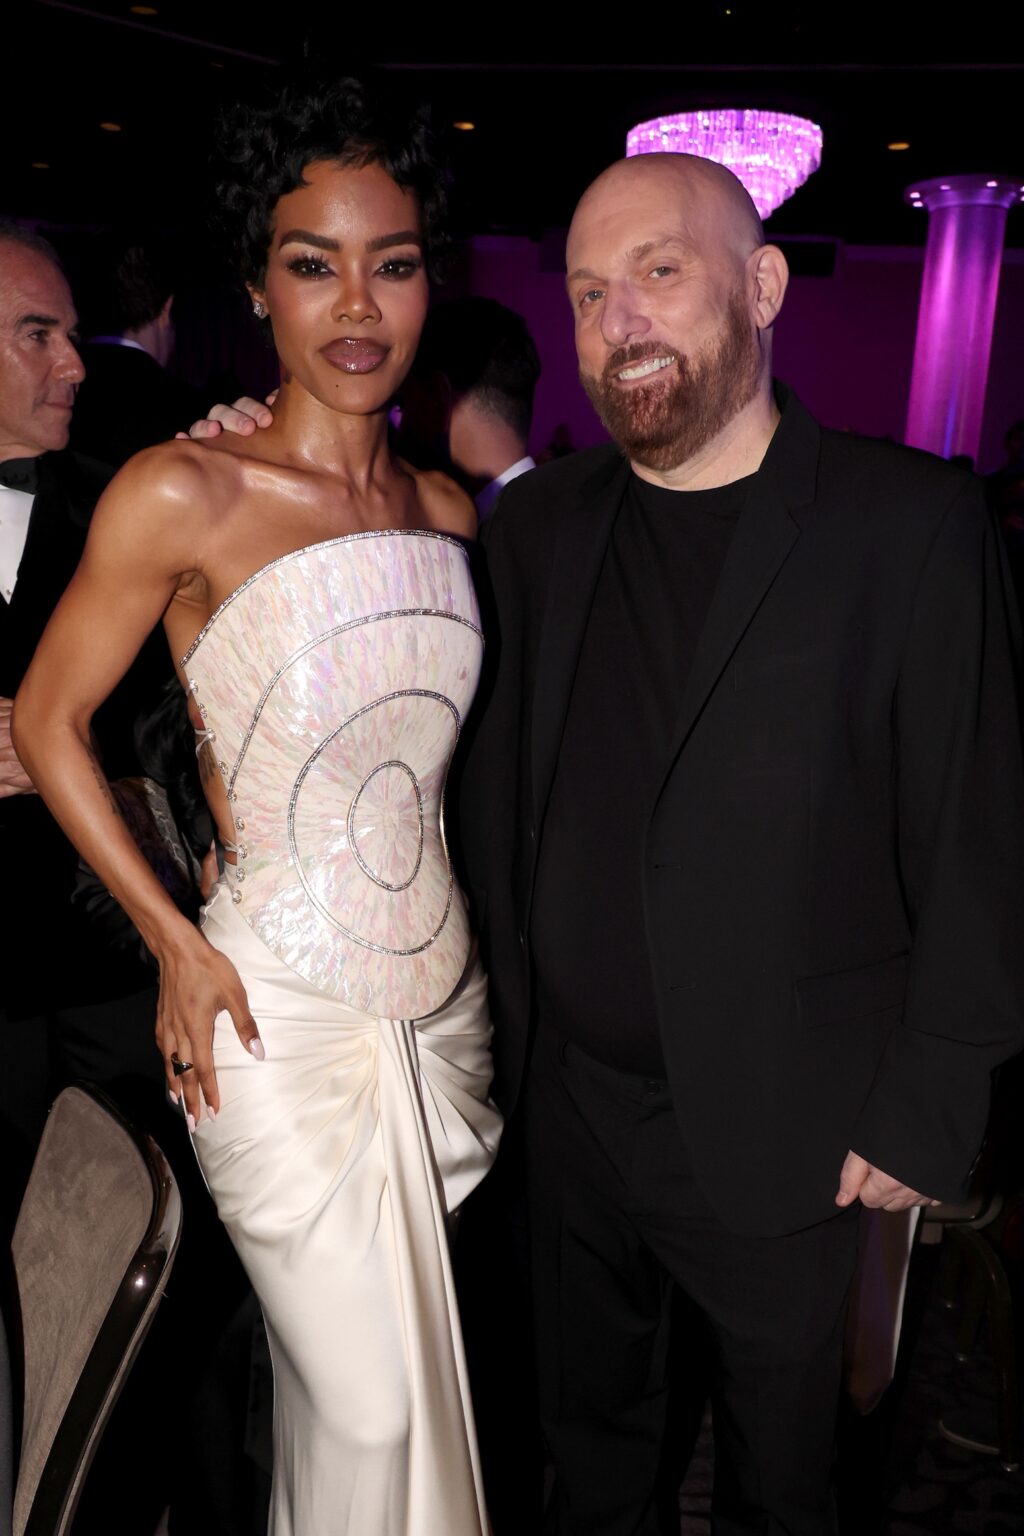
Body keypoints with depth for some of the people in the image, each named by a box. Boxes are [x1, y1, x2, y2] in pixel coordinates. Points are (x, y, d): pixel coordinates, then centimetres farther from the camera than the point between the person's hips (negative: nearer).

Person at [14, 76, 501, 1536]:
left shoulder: (447, 513, 4)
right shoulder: (183, 495, -13)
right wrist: (174, 944, -9)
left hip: (445, 995, 5)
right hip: (275, 1022, -5)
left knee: (426, 1373, 21)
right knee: (370, 1411, 7)